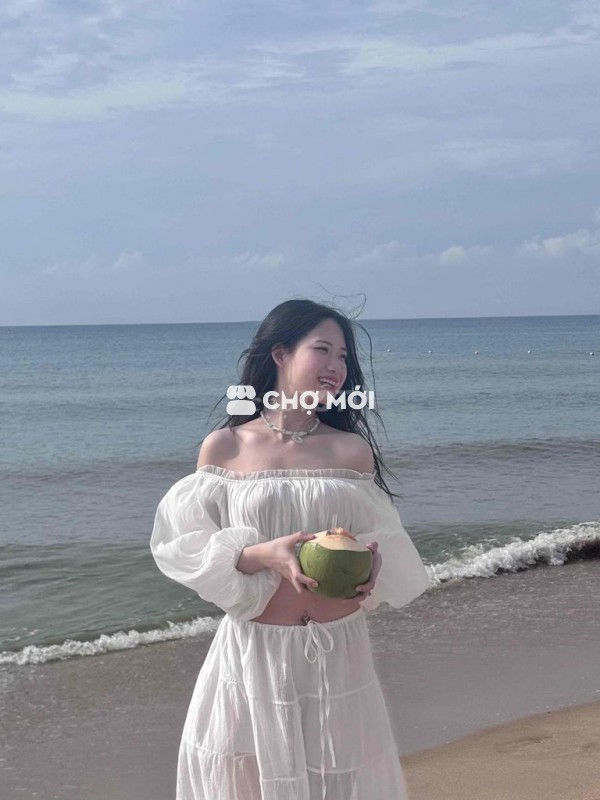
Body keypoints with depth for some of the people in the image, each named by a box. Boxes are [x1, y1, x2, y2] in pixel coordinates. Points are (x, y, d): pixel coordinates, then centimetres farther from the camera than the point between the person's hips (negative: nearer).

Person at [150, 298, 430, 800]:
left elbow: (381, 543, 7)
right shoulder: (223, 447, -2)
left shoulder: (353, 449, 3)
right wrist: (263, 556, -19)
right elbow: (186, 545, -3)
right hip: (253, 650, -1)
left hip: (338, 651, 2)